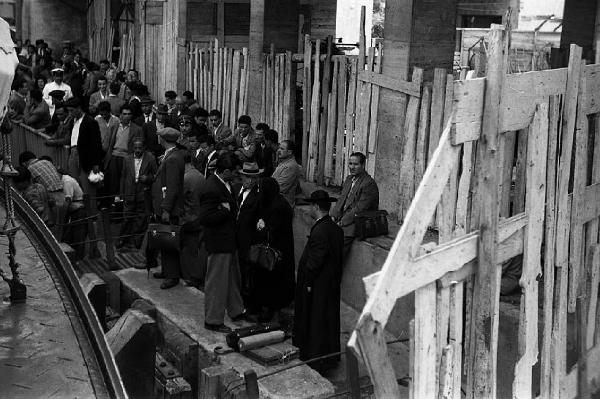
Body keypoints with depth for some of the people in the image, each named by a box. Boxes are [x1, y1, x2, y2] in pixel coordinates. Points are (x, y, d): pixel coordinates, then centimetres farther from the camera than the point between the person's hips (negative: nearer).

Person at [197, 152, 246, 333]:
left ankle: (236, 311, 39)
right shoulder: (211, 189, -25)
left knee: (233, 277, 23)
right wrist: (225, 211, -21)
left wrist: (232, 208, 5)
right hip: (219, 242, -10)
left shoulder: (224, 183, 6)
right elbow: (204, 218, -28)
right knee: (217, 281, 3)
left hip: (229, 240, 10)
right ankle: (213, 321, 16)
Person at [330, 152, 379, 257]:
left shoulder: (369, 184, -13)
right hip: (342, 219, 8)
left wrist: (342, 222, -16)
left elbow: (360, 209, -17)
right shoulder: (349, 179, 15)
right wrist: (334, 216, 1)